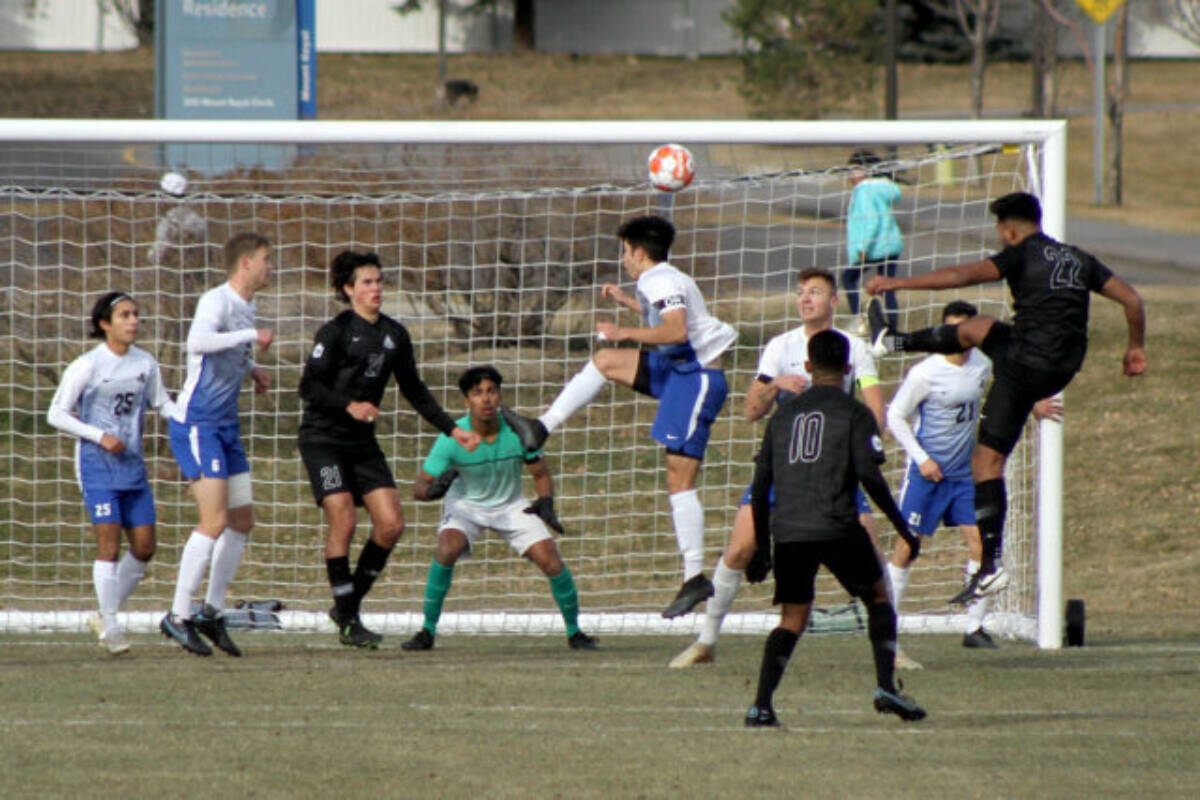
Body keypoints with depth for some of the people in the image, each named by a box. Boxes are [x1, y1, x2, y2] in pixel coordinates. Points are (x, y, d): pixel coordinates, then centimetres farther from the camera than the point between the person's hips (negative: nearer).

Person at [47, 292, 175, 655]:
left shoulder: (146, 364, 6)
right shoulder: (86, 366, -8)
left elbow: (162, 404, 18)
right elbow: (57, 414, -5)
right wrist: (100, 437, -16)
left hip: (133, 465, 5)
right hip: (98, 465, -5)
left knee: (144, 546, 2)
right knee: (109, 541, -12)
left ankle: (105, 616, 18)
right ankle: (109, 625, -3)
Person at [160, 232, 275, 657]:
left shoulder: (245, 307, 14)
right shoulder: (216, 301, -14)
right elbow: (197, 341, -35)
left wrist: (251, 367, 14)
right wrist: (252, 336, -29)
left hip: (225, 427, 9)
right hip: (196, 423, -9)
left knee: (242, 521, 9)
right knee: (215, 521, -15)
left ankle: (212, 613, 18)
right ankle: (178, 616, -9)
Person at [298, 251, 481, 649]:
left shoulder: (394, 335, 9)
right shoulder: (336, 331, -9)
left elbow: (414, 390, 17)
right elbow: (309, 386, -13)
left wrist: (452, 429, 13)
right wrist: (349, 405, -29)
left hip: (362, 442, 6)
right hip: (323, 438, -6)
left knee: (391, 523, -5)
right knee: (343, 521, -15)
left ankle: (349, 603, 11)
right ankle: (348, 622, -6)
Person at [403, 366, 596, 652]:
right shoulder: (452, 438, -24)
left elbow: (540, 473, -4)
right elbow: (419, 487, -22)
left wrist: (546, 502, -23)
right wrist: (433, 489, -45)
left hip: (511, 506, 2)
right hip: (465, 504, -2)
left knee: (550, 560, -14)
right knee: (447, 550, -31)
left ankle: (574, 631, 9)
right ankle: (428, 631, -17)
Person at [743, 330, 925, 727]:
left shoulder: (783, 414, 17)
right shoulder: (854, 412, 3)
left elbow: (760, 485, 16)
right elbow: (869, 474, -8)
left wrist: (762, 548, 22)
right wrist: (903, 529, -2)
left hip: (787, 530, 3)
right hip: (837, 527, -3)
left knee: (792, 619, 8)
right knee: (878, 597, 16)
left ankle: (761, 704, -10)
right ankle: (886, 687, 4)